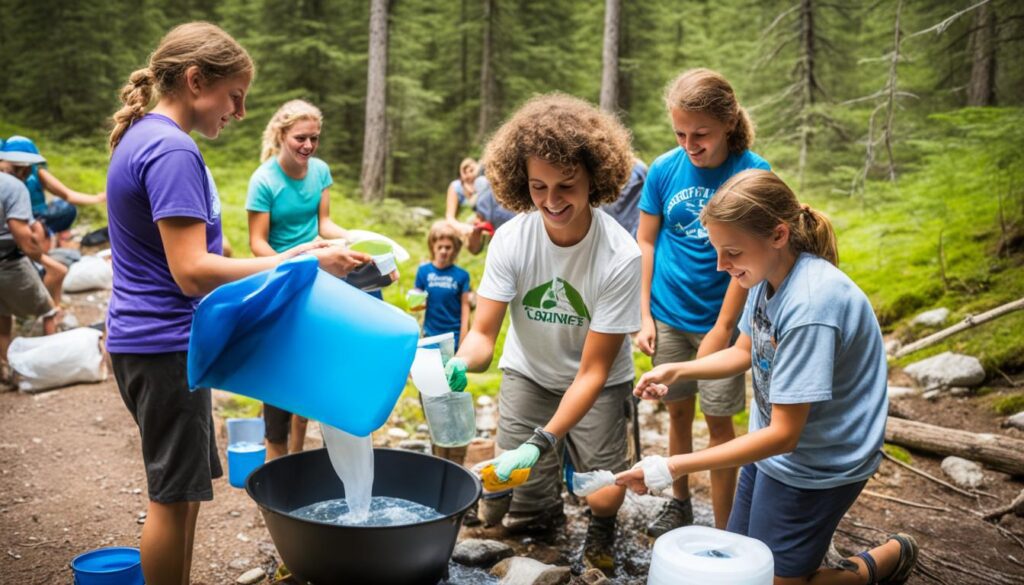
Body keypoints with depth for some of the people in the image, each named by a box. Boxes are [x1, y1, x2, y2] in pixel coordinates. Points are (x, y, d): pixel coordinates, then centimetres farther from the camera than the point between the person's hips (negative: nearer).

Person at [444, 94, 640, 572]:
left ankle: (601, 528, 26)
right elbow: (483, 334, -19)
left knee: (604, 496, -13)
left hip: (597, 381, -2)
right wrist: (461, 364, -44)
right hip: (528, 374, 2)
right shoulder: (511, 238, -21)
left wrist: (542, 442, -35)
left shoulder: (620, 257, -28)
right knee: (515, 487, -6)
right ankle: (544, 514, 32)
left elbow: (593, 371, -25)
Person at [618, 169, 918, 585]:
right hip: (774, 443, 8)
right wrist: (675, 371, -7)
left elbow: (783, 435, -29)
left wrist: (673, 468, -30)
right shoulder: (769, 273, -9)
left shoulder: (809, 307, -33)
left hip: (815, 467, -8)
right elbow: (744, 352, 10)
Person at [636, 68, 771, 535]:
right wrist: (644, 315, -1)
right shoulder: (665, 169, -4)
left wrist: (722, 329, -13)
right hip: (667, 316, 3)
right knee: (678, 412, 16)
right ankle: (679, 503, 34)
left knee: (718, 420, 4)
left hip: (719, 319, -3)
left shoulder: (753, 173, -14)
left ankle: (722, 530, 16)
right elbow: (645, 242, 2)